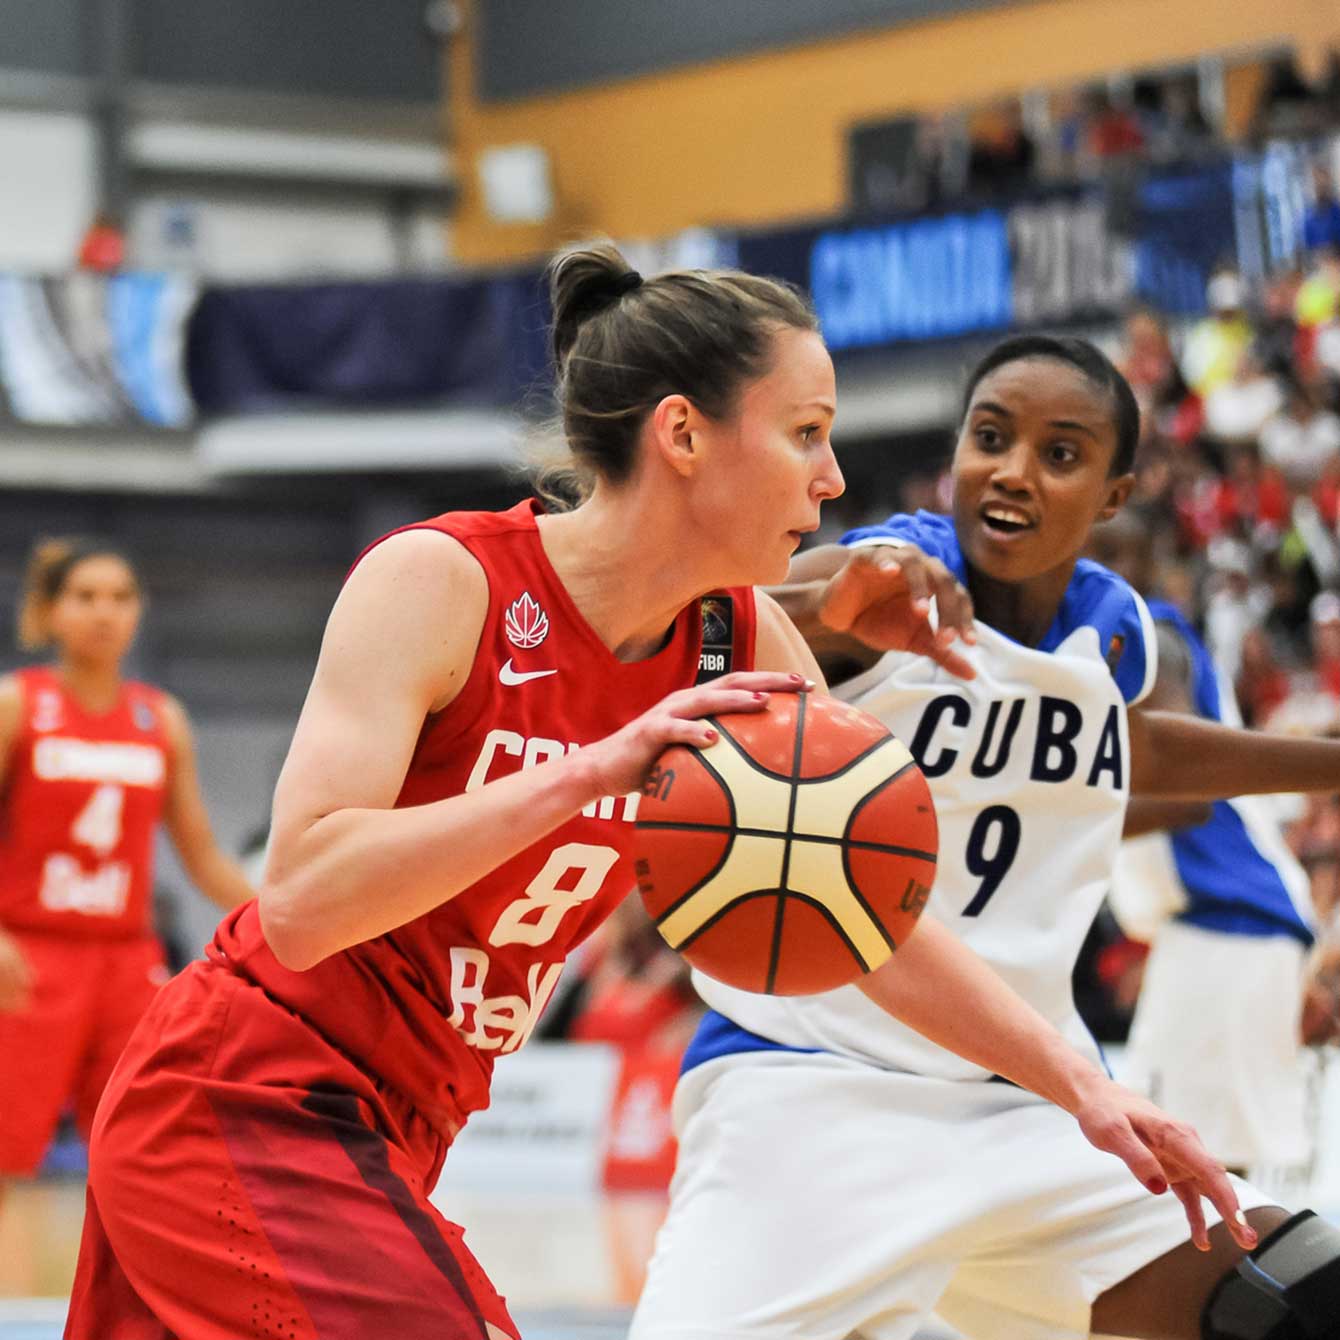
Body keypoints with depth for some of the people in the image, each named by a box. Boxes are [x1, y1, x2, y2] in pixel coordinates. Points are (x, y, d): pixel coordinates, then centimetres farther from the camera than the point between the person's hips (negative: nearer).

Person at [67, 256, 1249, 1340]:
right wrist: (587, 773, -37)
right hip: (242, 1109, -8)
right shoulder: (438, 583, -19)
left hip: (385, 1142, 8)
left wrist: (1083, 1086, -1)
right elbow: (300, 903, -29)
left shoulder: (742, 643, 1)